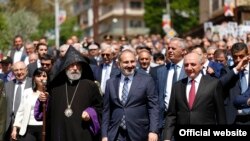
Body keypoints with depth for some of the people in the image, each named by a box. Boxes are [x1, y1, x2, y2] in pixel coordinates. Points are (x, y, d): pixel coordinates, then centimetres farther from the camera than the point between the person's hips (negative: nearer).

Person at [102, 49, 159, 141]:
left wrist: (153, 131, -12)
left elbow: (153, 107, -3)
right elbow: (106, 110, 11)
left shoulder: (146, 80, 0)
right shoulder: (111, 82, 9)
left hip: (138, 133, -2)